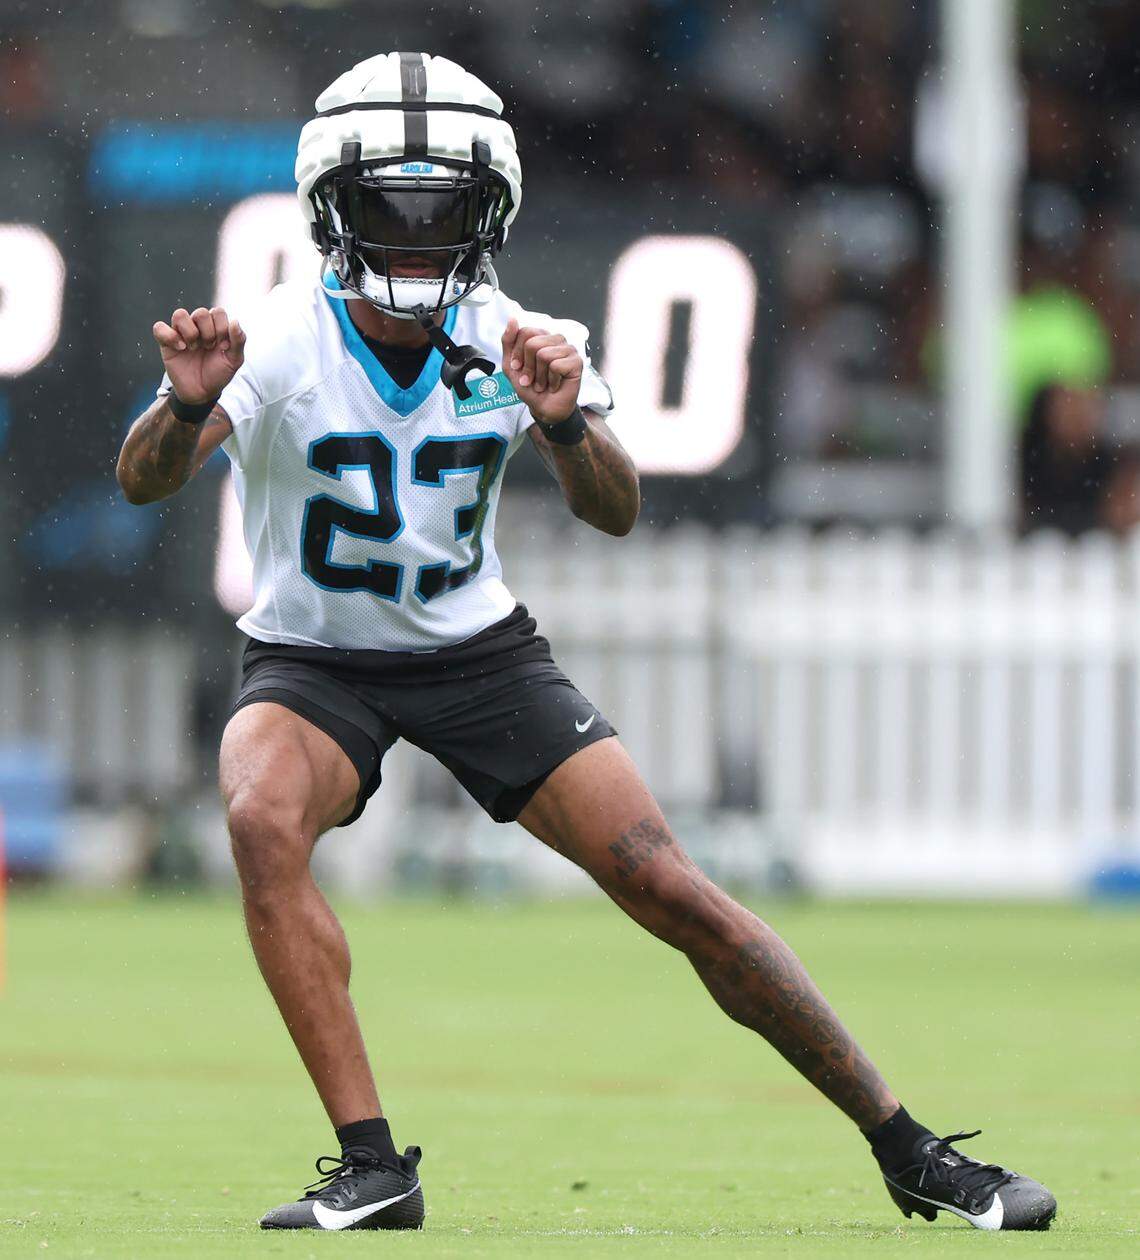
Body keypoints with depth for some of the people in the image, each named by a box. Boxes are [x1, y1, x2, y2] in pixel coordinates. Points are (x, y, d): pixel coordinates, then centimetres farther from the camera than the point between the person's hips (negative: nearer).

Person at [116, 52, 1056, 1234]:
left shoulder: (513, 343, -10)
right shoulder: (283, 340, -19)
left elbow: (615, 513, -20)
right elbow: (144, 481, -32)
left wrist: (564, 422, -42)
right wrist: (186, 406, -55)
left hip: (479, 651, 2)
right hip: (313, 664, -2)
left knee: (670, 889, -8)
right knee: (263, 820, -33)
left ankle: (909, 1151, 5)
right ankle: (371, 1167, -28)